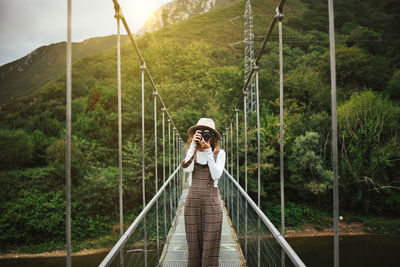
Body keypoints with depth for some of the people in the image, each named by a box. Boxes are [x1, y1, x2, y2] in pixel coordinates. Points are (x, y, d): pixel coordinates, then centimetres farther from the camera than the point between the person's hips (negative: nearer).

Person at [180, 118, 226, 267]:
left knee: (210, 243, -1)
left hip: (211, 200, -2)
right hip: (192, 200, 2)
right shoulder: (192, 151, 8)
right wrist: (193, 145, -13)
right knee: (193, 242, 6)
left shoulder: (219, 153, 3)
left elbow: (216, 175, -10)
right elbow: (187, 169, -12)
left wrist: (208, 152, -15)